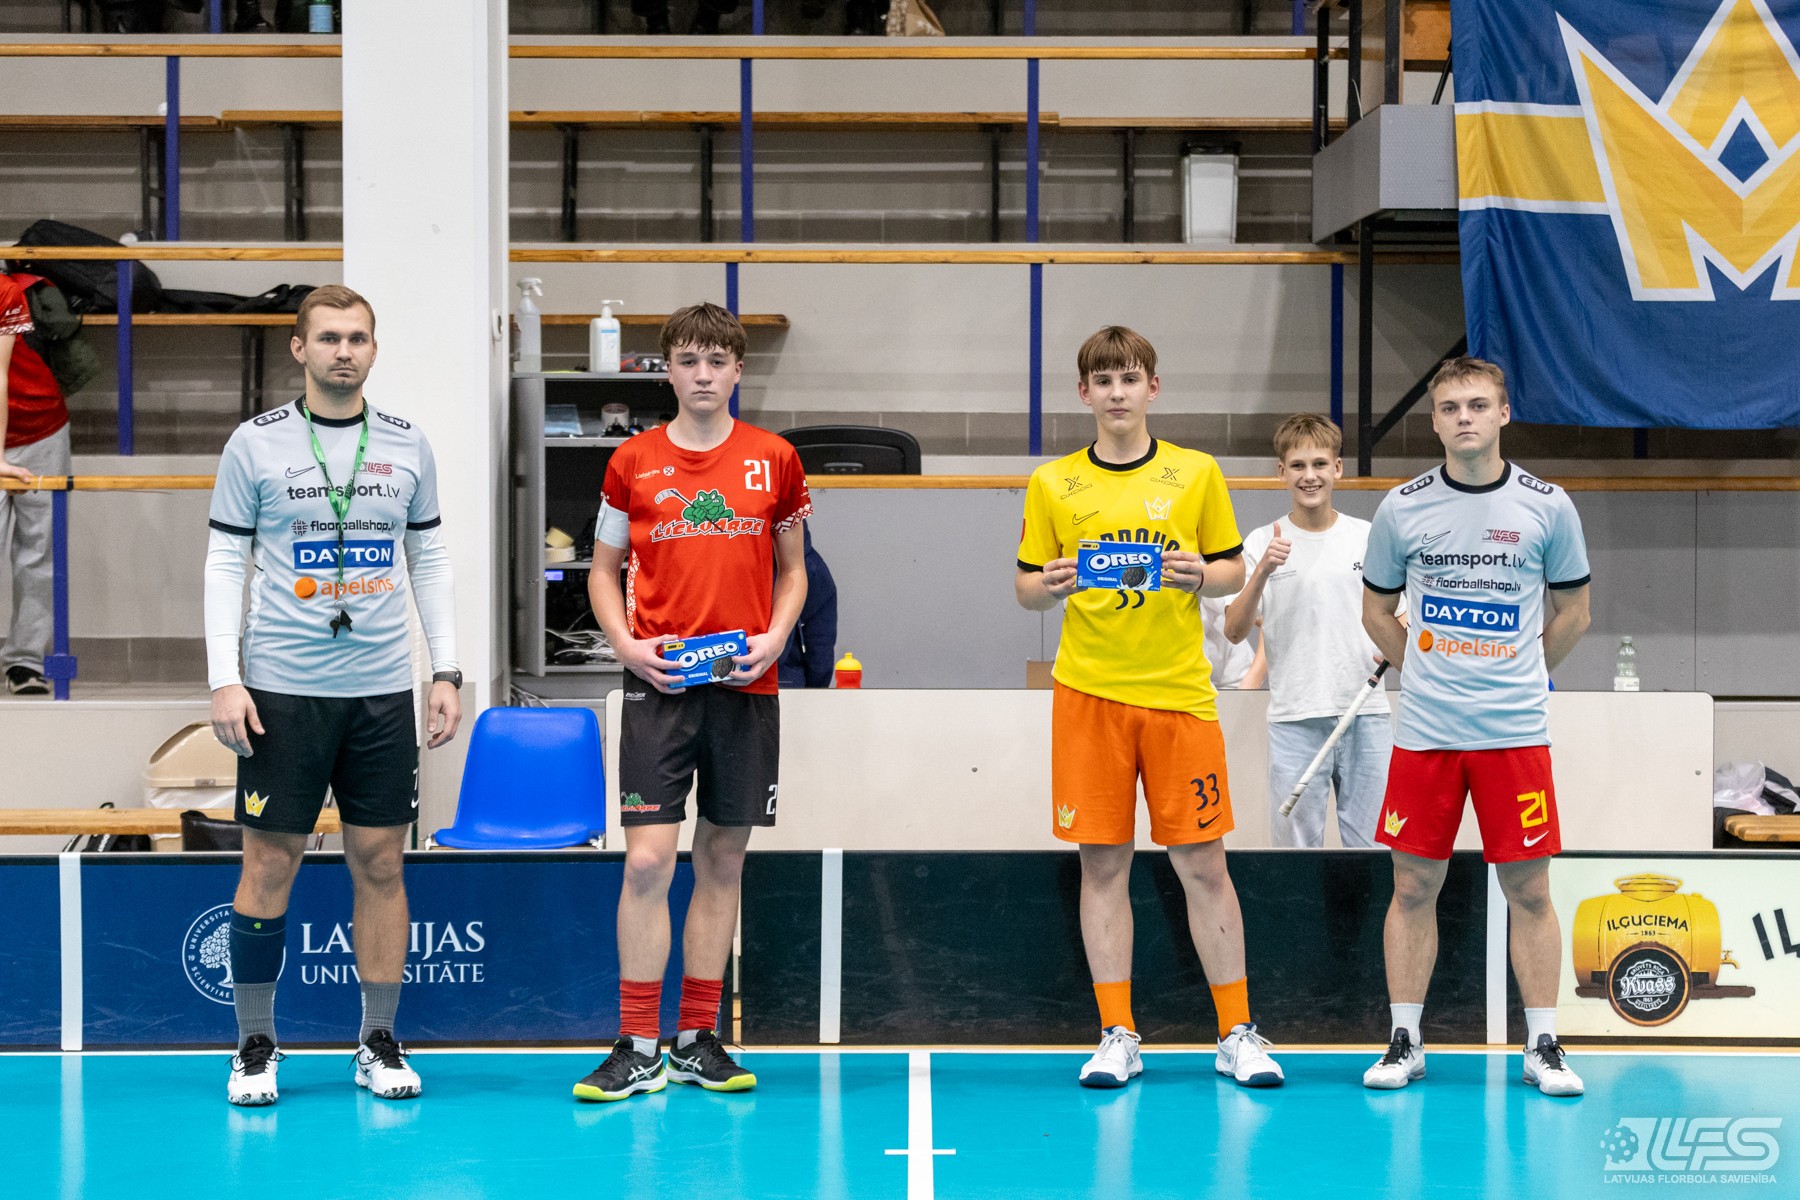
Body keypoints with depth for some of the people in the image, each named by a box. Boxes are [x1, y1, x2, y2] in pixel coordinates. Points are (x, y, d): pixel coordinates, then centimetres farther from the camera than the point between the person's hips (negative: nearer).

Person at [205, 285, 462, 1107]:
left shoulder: (408, 447, 8)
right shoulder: (256, 445, 0)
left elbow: (429, 562, 13)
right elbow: (225, 565, 0)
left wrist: (447, 671, 5)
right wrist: (223, 680, -9)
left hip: (382, 689, 2)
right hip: (282, 690, -2)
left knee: (380, 863, 4)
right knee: (269, 864, 0)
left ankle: (379, 1045, 14)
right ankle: (255, 1046, 12)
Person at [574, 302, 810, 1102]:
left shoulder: (775, 460, 5)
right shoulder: (632, 462, 3)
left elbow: (792, 568, 13)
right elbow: (604, 568, 10)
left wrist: (775, 636, -5)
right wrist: (627, 644, -7)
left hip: (746, 686, 2)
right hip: (659, 684, -1)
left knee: (723, 861, 7)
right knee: (647, 860, -8)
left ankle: (697, 1041, 16)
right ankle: (638, 1049, -1)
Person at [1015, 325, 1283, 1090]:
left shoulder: (1196, 473, 5)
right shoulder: (1052, 485, 5)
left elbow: (1233, 570, 9)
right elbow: (1026, 588, 9)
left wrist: (1201, 575, -13)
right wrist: (1050, 586, -13)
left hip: (1179, 691, 0)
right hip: (1088, 694, 0)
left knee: (1202, 864, 2)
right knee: (1102, 864, 2)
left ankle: (1237, 1034, 12)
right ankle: (1117, 1036, 12)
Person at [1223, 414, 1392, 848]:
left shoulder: (1369, 537, 8)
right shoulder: (1262, 543, 2)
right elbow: (1234, 631, -5)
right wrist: (1263, 571, -18)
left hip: (1366, 716, 1)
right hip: (1295, 719, -1)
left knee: (1372, 842, 3)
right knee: (1296, 844, 3)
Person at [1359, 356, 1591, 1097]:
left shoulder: (1547, 507, 0)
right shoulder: (1402, 508, 2)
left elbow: (1572, 614, 10)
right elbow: (1377, 611, 14)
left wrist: (1516, 676, 10)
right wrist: (1426, 673, 10)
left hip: (1516, 731, -1)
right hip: (1424, 730, 1)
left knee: (1528, 891, 2)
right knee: (1414, 888, 4)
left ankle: (1542, 1048, 12)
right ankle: (1405, 1042, 14)